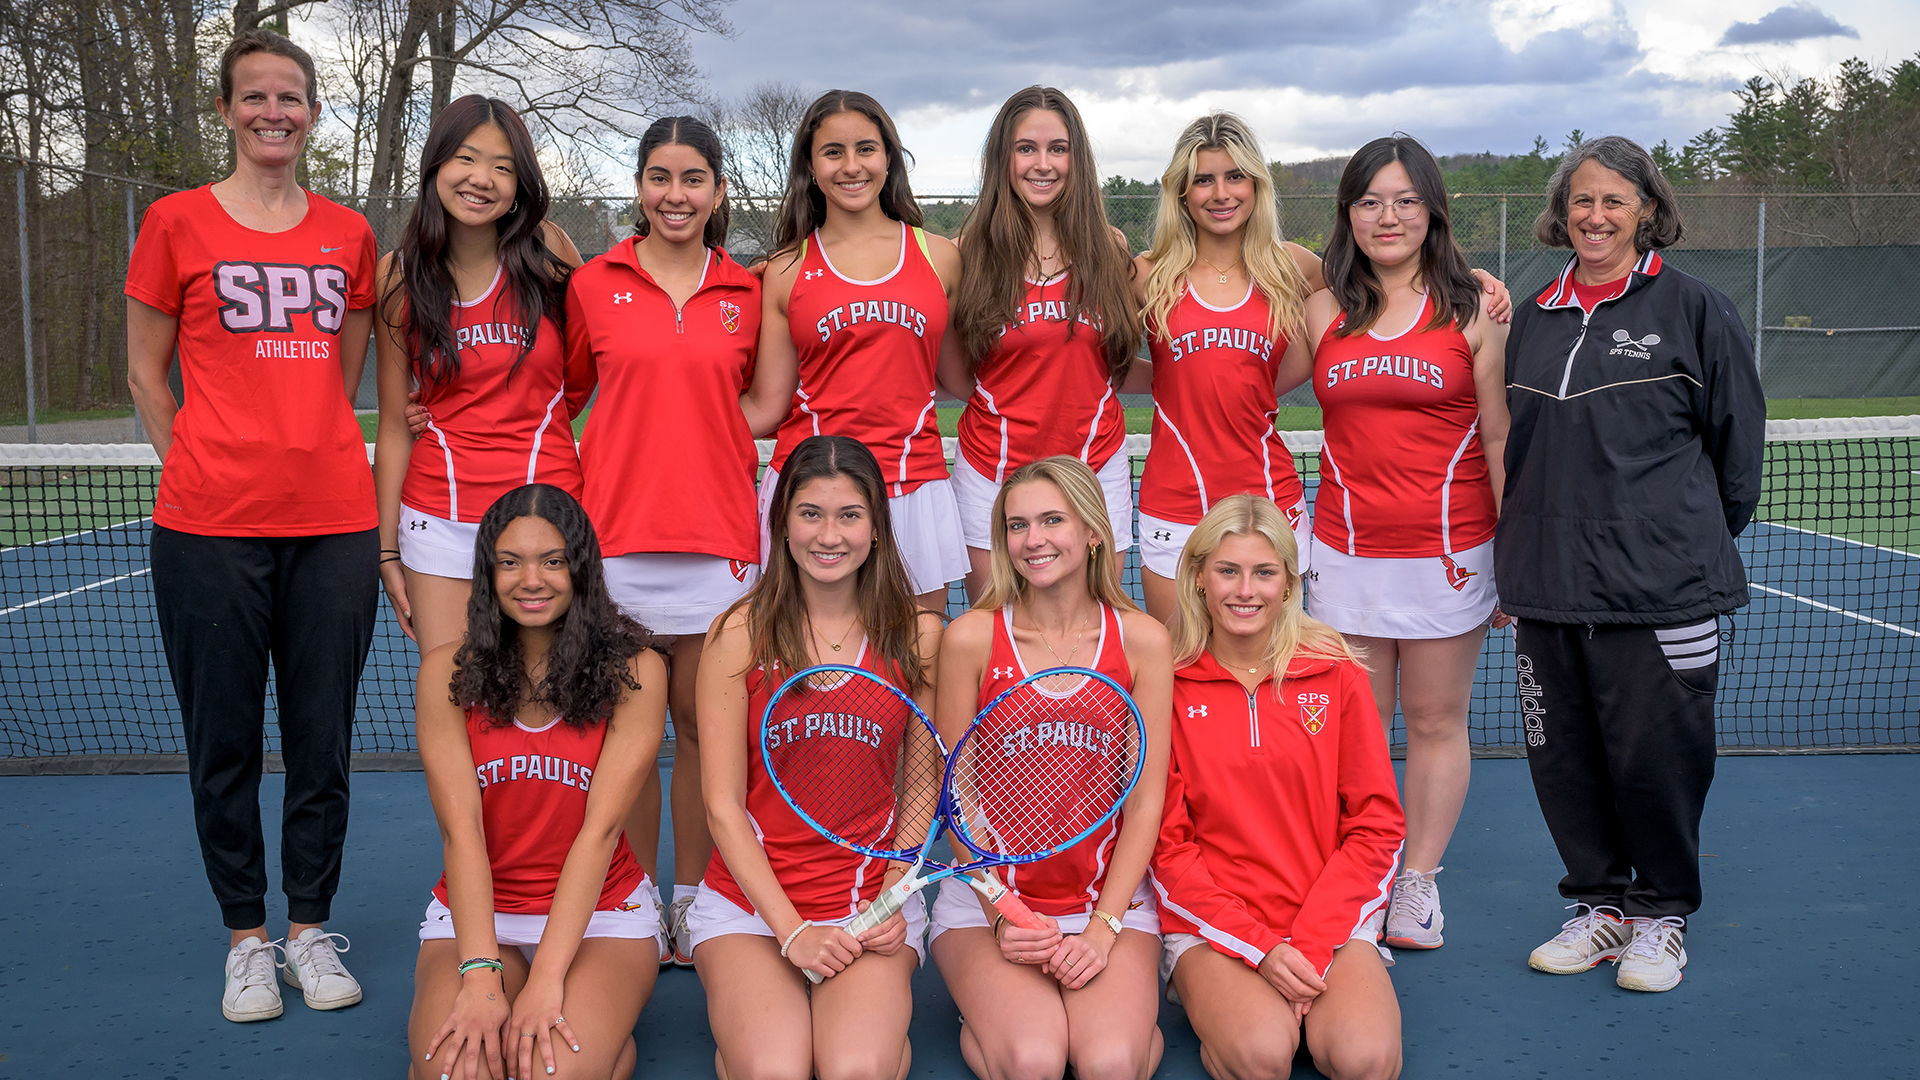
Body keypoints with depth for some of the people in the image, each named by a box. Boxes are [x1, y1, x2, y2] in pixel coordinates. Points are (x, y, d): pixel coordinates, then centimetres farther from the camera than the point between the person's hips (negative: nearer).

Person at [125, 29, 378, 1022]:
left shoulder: (349, 234, 11)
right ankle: (245, 937, 20)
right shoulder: (177, 222, 3)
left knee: (323, 737, 6)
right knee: (224, 739, 5)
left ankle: (310, 928, 22)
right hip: (210, 528, -2)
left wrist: (315, 459, 12)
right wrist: (203, 473, 4)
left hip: (334, 523, 2)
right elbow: (146, 376, 8)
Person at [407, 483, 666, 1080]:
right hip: (477, 910, 1)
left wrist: (546, 979, -25)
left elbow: (600, 828, -15)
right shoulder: (447, 672, -5)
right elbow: (461, 830, -13)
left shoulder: (635, 671, -8)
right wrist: (481, 977, -26)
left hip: (600, 912, -1)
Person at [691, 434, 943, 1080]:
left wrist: (892, 901, -7)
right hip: (748, 900, 0)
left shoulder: (917, 634, 1)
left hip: (875, 903, 1)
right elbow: (724, 805, -4)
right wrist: (792, 929, -12)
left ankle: (881, 1020, 9)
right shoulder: (741, 633, -4)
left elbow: (922, 786, 7)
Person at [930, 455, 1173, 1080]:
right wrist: (1002, 916, -11)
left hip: (1112, 899, 1)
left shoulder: (1142, 640, -3)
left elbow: (1145, 802, -2)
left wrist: (1102, 930, -11)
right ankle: (987, 1015, 7)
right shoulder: (971, 637, -5)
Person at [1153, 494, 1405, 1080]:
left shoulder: (1338, 675, 3)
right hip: (1212, 928, -2)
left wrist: (1311, 944, -9)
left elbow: (1377, 827, 3)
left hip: (1332, 922, 2)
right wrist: (1258, 947, -13)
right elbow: (1165, 842, -2)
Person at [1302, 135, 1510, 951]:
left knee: (1436, 723, 7)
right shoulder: (1322, 311, 7)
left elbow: (1500, 437, 0)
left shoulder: (1473, 309, 0)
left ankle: (1419, 885, 21)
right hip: (1346, 549, 2)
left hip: (1448, 549, -2)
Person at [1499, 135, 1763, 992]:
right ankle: (1601, 901, 26)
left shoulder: (1694, 309, -1)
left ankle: (1662, 913, 21)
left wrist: (1697, 542, 9)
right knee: (1560, 753, 8)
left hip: (1659, 590, -4)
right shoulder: (1534, 317, 13)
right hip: (1546, 584, 5)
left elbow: (1738, 441, 5)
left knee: (1654, 754, 0)